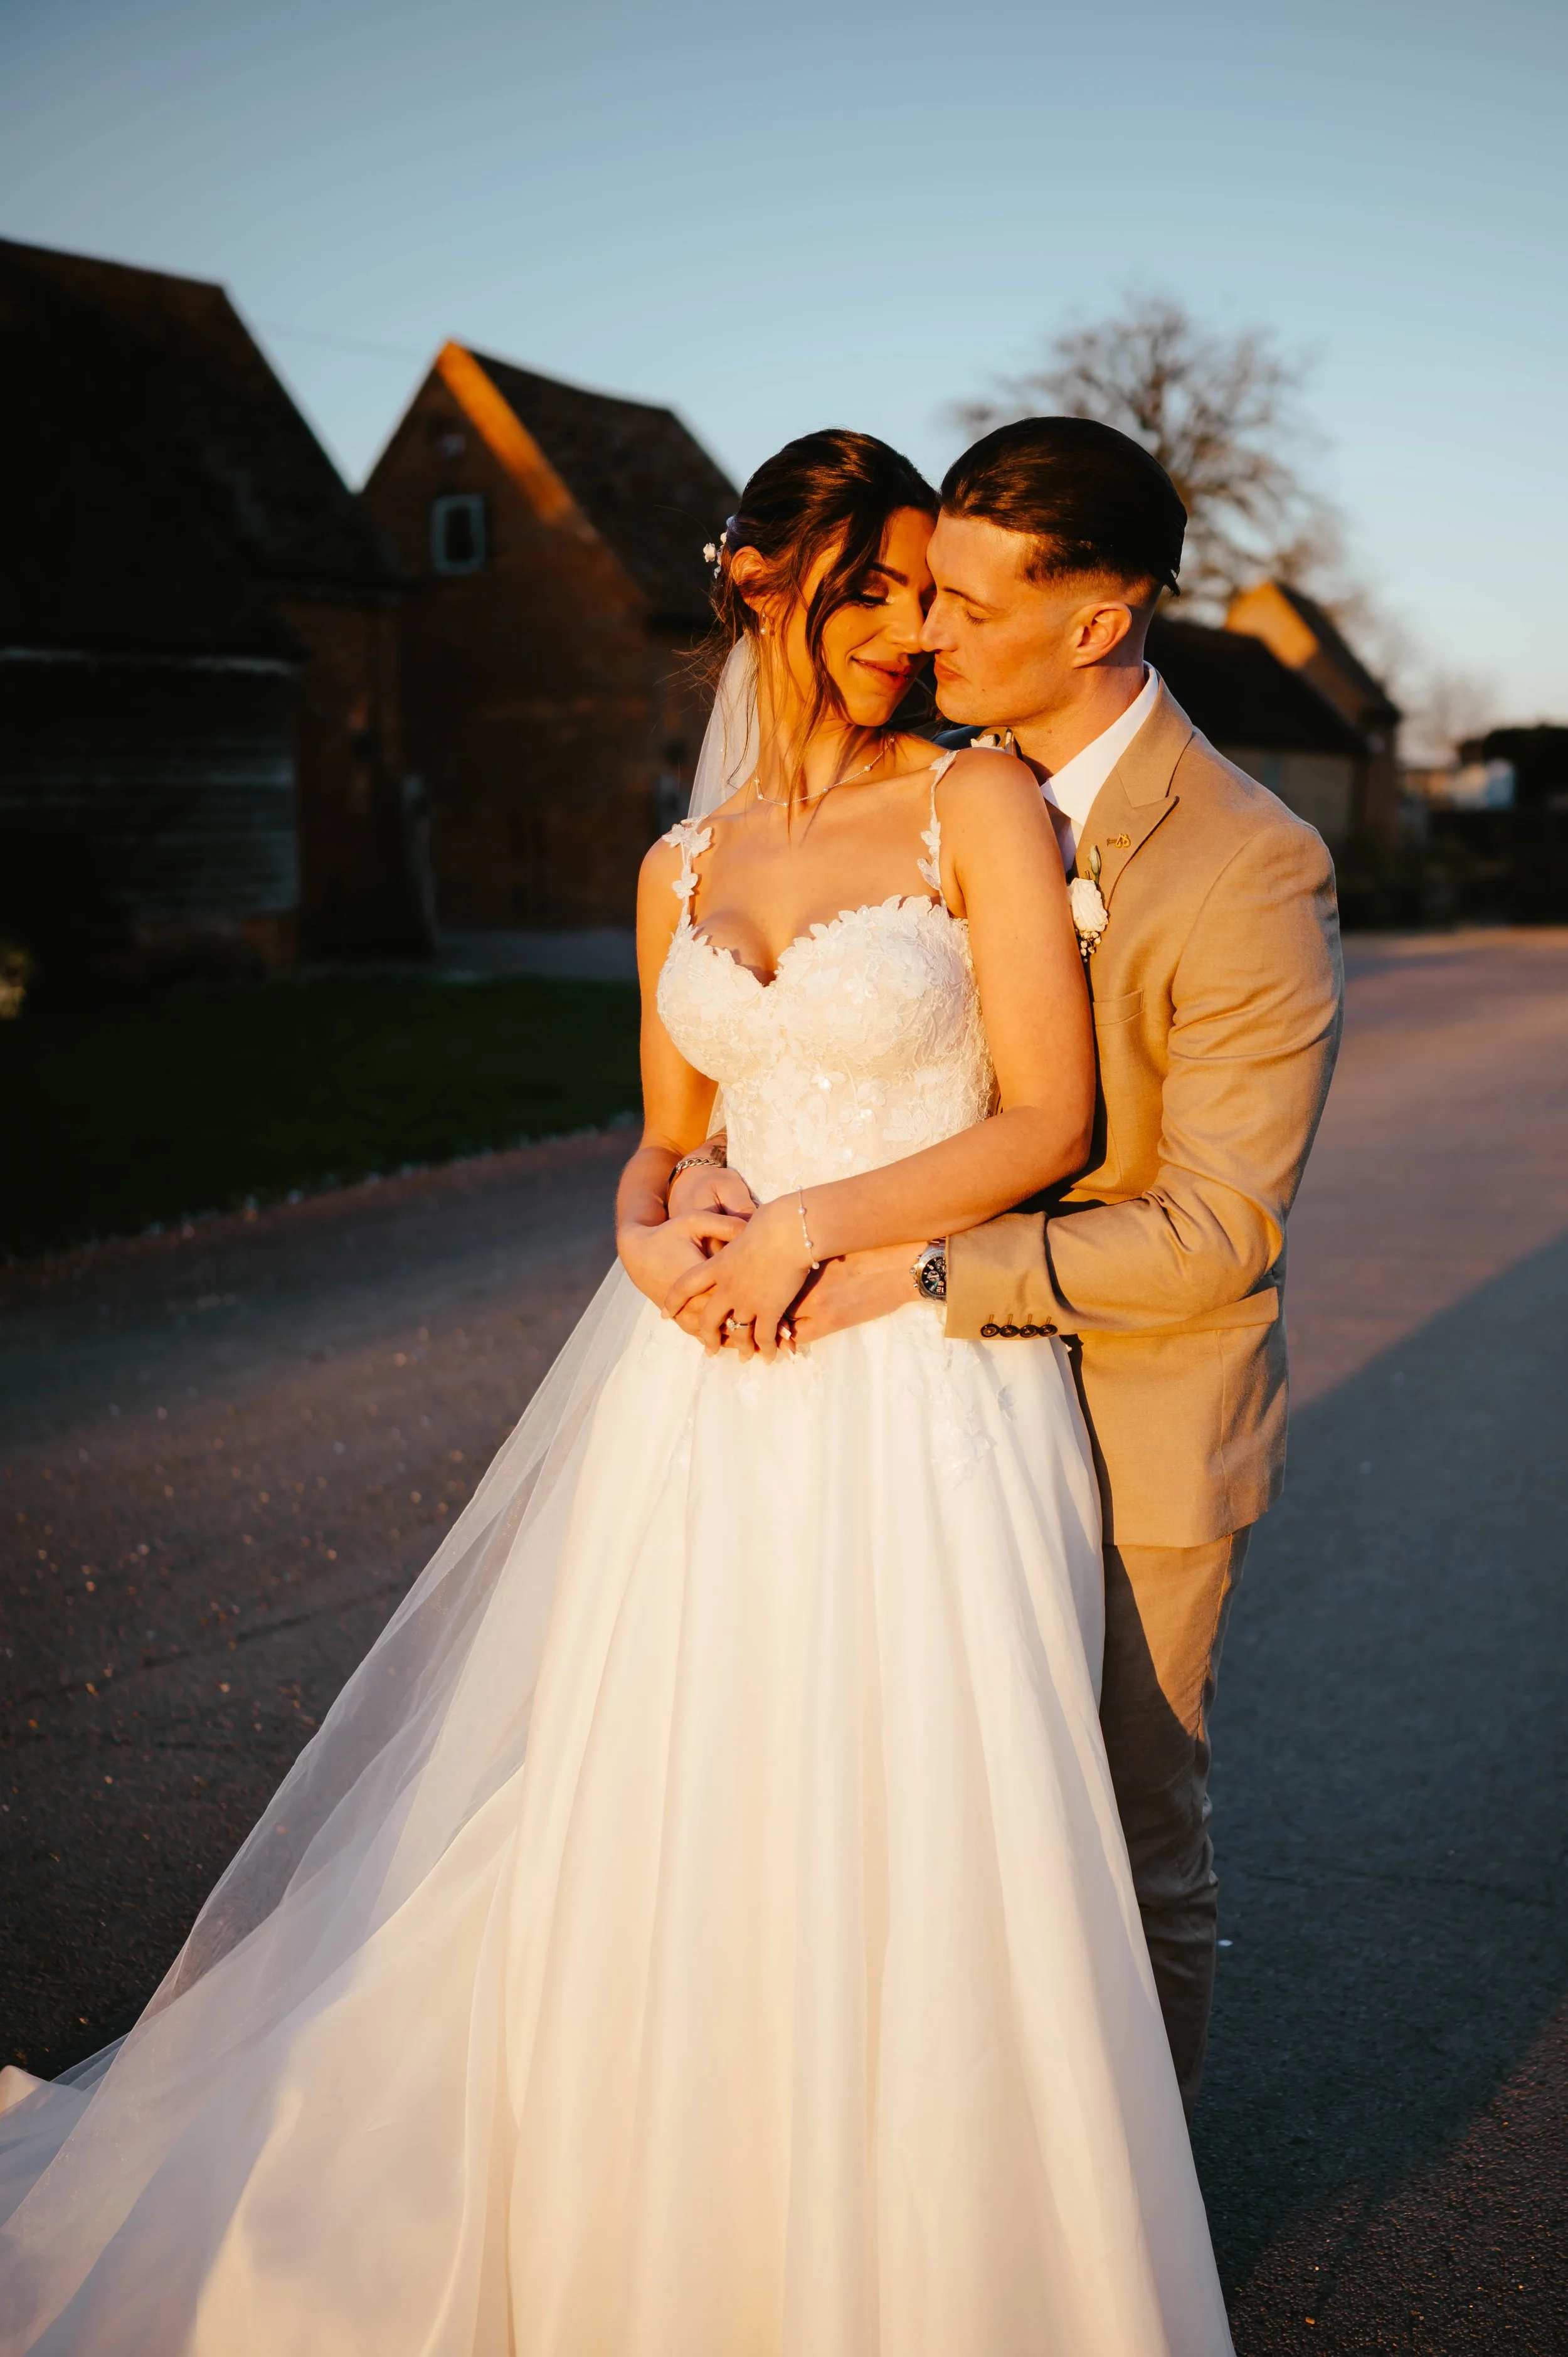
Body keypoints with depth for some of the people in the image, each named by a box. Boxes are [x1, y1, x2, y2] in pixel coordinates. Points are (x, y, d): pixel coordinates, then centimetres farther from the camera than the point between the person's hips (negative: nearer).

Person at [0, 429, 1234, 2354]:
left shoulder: (981, 805, -2)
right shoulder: (681, 874, 11)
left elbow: (1047, 1121, -7)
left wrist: (807, 1230, -12)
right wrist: (650, 1241, -5)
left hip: (934, 1394, -4)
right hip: (721, 1397, 4)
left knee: (918, 1886, 1)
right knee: (674, 1847, 10)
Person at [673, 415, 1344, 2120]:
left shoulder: (1254, 873, -23)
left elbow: (1217, 1233, -24)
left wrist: (906, 1273, -28)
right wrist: (720, 1169, -16)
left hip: (1139, 1422, -6)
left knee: (1129, 1838, 11)